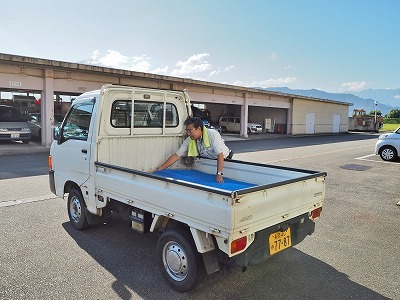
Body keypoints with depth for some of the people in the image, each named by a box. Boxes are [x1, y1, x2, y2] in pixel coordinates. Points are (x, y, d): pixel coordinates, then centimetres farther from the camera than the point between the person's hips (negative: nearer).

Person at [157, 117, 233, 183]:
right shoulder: (189, 140, -14)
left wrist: (219, 174, -42)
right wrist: (160, 168, -17)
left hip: (224, 159, -4)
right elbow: (176, 156, -12)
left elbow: (220, 155, -35)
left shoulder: (212, 134, -30)